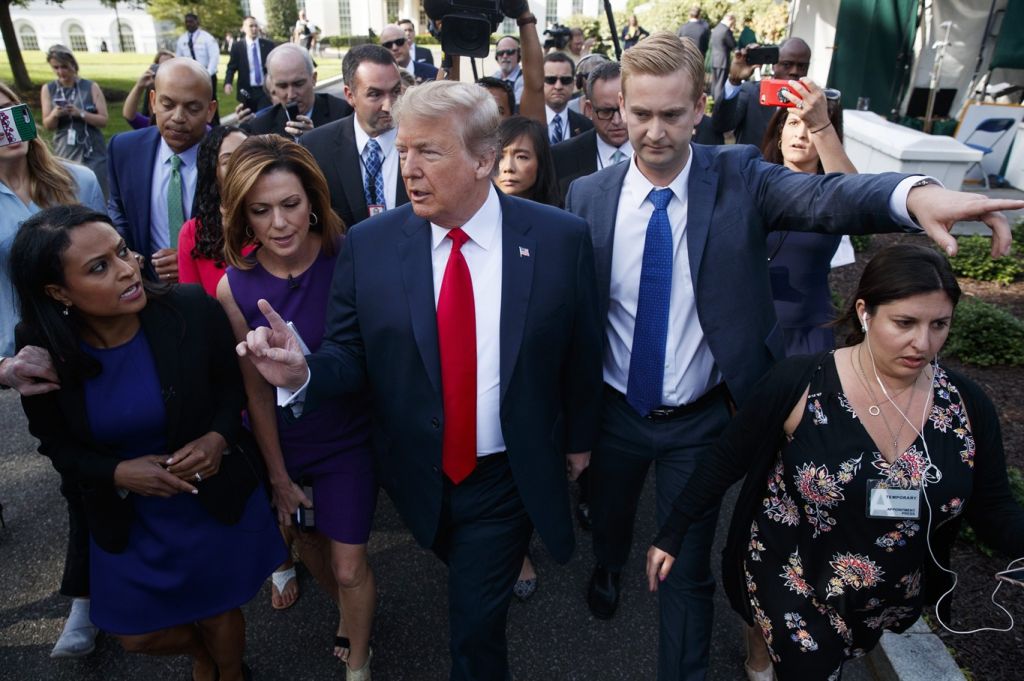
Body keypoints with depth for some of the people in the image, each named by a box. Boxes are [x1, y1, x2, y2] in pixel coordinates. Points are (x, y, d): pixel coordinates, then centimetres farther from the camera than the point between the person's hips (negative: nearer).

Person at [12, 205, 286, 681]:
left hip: (218, 500, -1)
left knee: (219, 614, 20)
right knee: (140, 636, 20)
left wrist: (219, 437, -23)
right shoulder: (42, 351, -18)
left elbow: (231, 382, -5)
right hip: (126, 520, 2)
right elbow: (56, 445, -3)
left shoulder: (193, 311, -24)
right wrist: (117, 472, -20)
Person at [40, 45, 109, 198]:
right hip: (64, 155, 2)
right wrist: (54, 115, -17)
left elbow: (104, 121, -4)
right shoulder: (48, 89, 3)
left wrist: (80, 113, -19)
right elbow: (47, 125, 5)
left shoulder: (91, 87, -2)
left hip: (93, 154, -2)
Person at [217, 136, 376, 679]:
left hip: (348, 440, -2)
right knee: (307, 542, 24)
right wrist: (279, 478, 0)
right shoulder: (234, 288, -17)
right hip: (283, 445, 2)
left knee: (349, 568, 7)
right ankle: (347, 611, 58)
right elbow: (257, 391, -8)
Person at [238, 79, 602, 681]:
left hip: (509, 476, -2)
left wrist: (577, 439, 8)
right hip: (419, 476, 3)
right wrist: (303, 373, -26)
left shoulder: (560, 238, -13)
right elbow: (352, 353, -5)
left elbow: (582, 351, -3)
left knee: (477, 623, 4)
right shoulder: (370, 244, -11)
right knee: (478, 584, 28)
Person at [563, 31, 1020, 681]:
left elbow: (821, 195, -32)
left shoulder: (739, 177, -13)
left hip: (700, 420, -2)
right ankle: (610, 566, 63)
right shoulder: (589, 195, -10)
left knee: (689, 565, 12)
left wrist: (915, 193, -53)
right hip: (615, 410, 2)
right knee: (608, 515, 28)